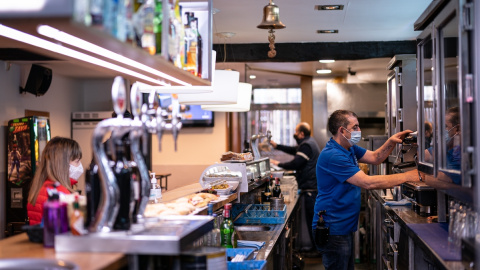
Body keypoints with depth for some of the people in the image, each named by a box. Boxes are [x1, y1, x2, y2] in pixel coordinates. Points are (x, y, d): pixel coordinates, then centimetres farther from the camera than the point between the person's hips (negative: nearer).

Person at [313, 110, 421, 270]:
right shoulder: (332, 156, -25)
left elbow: (375, 157, 16)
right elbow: (368, 183, -28)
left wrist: (391, 142, -4)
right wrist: (407, 176, -23)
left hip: (344, 226, 10)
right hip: (333, 230, -10)